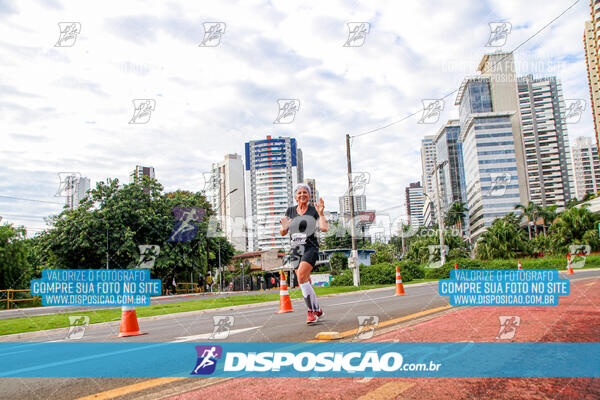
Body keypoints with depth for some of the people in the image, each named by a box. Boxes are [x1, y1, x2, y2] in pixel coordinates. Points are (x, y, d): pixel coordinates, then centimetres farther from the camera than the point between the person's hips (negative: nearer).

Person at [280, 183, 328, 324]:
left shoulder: (314, 210, 0)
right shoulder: (290, 211, 10)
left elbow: (324, 228, -12)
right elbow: (282, 233, 6)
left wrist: (321, 213, -23)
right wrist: (284, 227, -15)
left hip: (310, 247, -4)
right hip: (295, 249, 4)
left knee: (301, 277, -22)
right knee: (305, 283, 6)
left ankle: (311, 311, -14)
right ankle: (317, 311, 22)